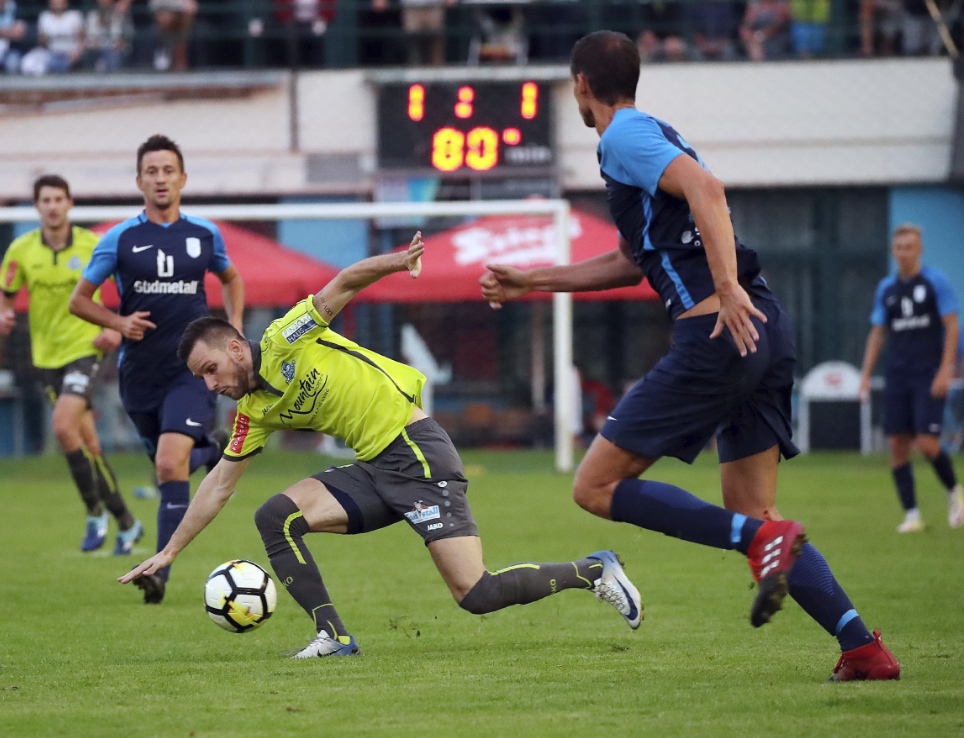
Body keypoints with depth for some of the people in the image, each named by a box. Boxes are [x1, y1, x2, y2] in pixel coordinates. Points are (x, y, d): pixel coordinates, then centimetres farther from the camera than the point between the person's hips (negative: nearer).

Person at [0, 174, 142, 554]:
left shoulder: (93, 245, -7)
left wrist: (116, 330, -10)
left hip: (85, 348, -4)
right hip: (47, 355, 4)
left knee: (64, 426, -22)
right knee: (87, 441, 6)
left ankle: (95, 511, -8)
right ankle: (125, 523, 18)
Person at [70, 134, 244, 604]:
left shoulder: (205, 234, 4)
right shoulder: (120, 239, -1)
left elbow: (230, 279, 25)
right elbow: (79, 300, 5)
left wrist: (234, 328, 9)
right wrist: (118, 323, -13)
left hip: (192, 369, -2)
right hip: (140, 372, 2)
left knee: (170, 464, -20)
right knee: (167, 463, 15)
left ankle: (161, 571, -17)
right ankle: (207, 452, 51)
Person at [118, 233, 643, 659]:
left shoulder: (283, 343, -7)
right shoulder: (255, 411, 12)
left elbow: (343, 284, -11)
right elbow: (218, 485, 19)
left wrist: (393, 263, -29)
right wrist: (169, 552, 17)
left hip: (417, 452, -8)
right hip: (373, 471, 8)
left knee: (476, 595, -16)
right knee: (275, 516, -9)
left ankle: (592, 571, 4)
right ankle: (333, 635, -8)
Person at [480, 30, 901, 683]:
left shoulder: (625, 135, -2)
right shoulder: (654, 134, 27)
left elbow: (705, 188, -21)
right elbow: (632, 262, 37)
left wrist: (726, 287, -29)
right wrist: (528, 283, 40)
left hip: (717, 334, -9)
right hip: (765, 331, 9)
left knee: (597, 488, -4)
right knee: (751, 515, 11)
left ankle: (763, 541, -18)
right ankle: (864, 647, -4)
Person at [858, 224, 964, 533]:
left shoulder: (936, 282, -2)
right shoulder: (886, 288, 12)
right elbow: (877, 333, 17)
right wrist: (865, 374, 9)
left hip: (929, 374, -5)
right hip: (897, 376, 5)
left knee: (927, 443, -14)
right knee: (897, 445, -4)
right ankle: (911, 514, 2)